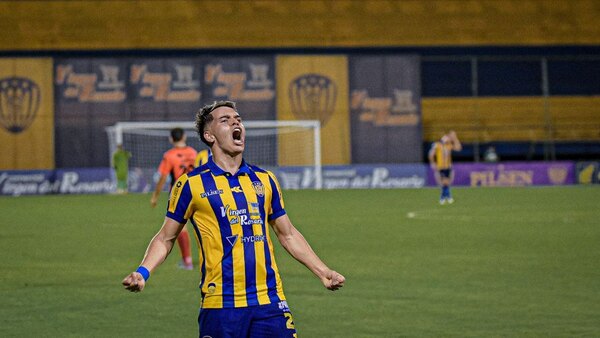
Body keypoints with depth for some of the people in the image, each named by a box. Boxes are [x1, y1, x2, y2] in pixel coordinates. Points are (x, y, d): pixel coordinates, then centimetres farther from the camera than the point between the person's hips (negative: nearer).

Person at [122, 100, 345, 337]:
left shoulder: (265, 180, 13)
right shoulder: (191, 184, 1)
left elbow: (288, 235, 22)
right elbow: (165, 238, 8)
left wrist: (323, 272, 17)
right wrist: (142, 272, -8)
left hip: (269, 301, 3)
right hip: (220, 306, -3)